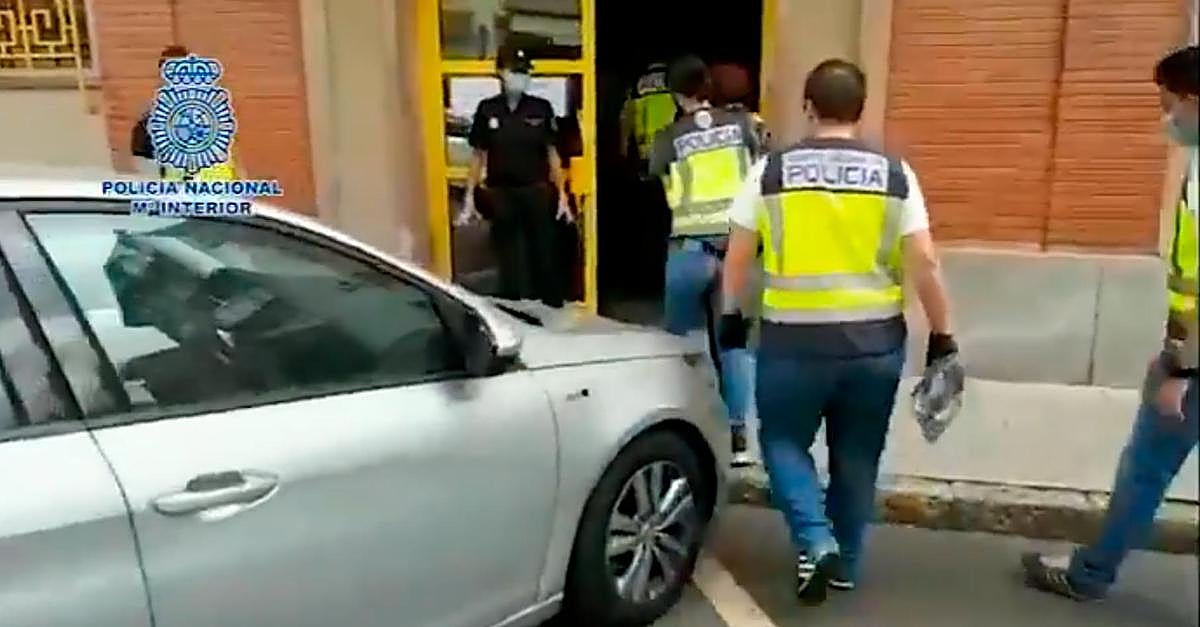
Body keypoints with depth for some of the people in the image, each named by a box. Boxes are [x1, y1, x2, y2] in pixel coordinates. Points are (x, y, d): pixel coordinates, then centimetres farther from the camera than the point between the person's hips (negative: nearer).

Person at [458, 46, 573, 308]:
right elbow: (478, 156, 5)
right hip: (501, 193, 0)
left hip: (537, 191, 0)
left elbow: (552, 153, 4)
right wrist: (469, 198, 0)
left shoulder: (542, 108, 1)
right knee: (508, 260, 8)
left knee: (546, 255, 4)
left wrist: (562, 195, 0)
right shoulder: (487, 109, 2)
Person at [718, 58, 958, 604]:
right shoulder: (894, 174, -1)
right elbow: (924, 264, -4)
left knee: (783, 440, 18)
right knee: (857, 455, 17)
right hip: (875, 339, 2)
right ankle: (846, 563, 30)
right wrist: (942, 336, 4)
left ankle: (816, 541, 3)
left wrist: (731, 315, 14)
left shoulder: (771, 170, -3)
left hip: (793, 339, -2)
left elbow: (737, 257, 0)